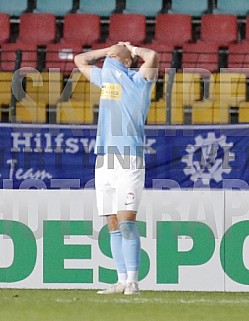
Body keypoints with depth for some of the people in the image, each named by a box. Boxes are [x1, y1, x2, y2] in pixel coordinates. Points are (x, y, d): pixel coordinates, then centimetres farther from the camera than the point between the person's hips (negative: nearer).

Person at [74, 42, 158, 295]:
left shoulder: (138, 81, 1)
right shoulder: (105, 77, 20)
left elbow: (152, 56, -17)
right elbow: (80, 60, 34)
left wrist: (132, 49, 2)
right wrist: (110, 50, 24)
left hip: (129, 161, -7)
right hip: (104, 160, 7)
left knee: (126, 221, -14)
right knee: (113, 224, 4)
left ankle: (132, 280, -14)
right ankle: (122, 280, 6)